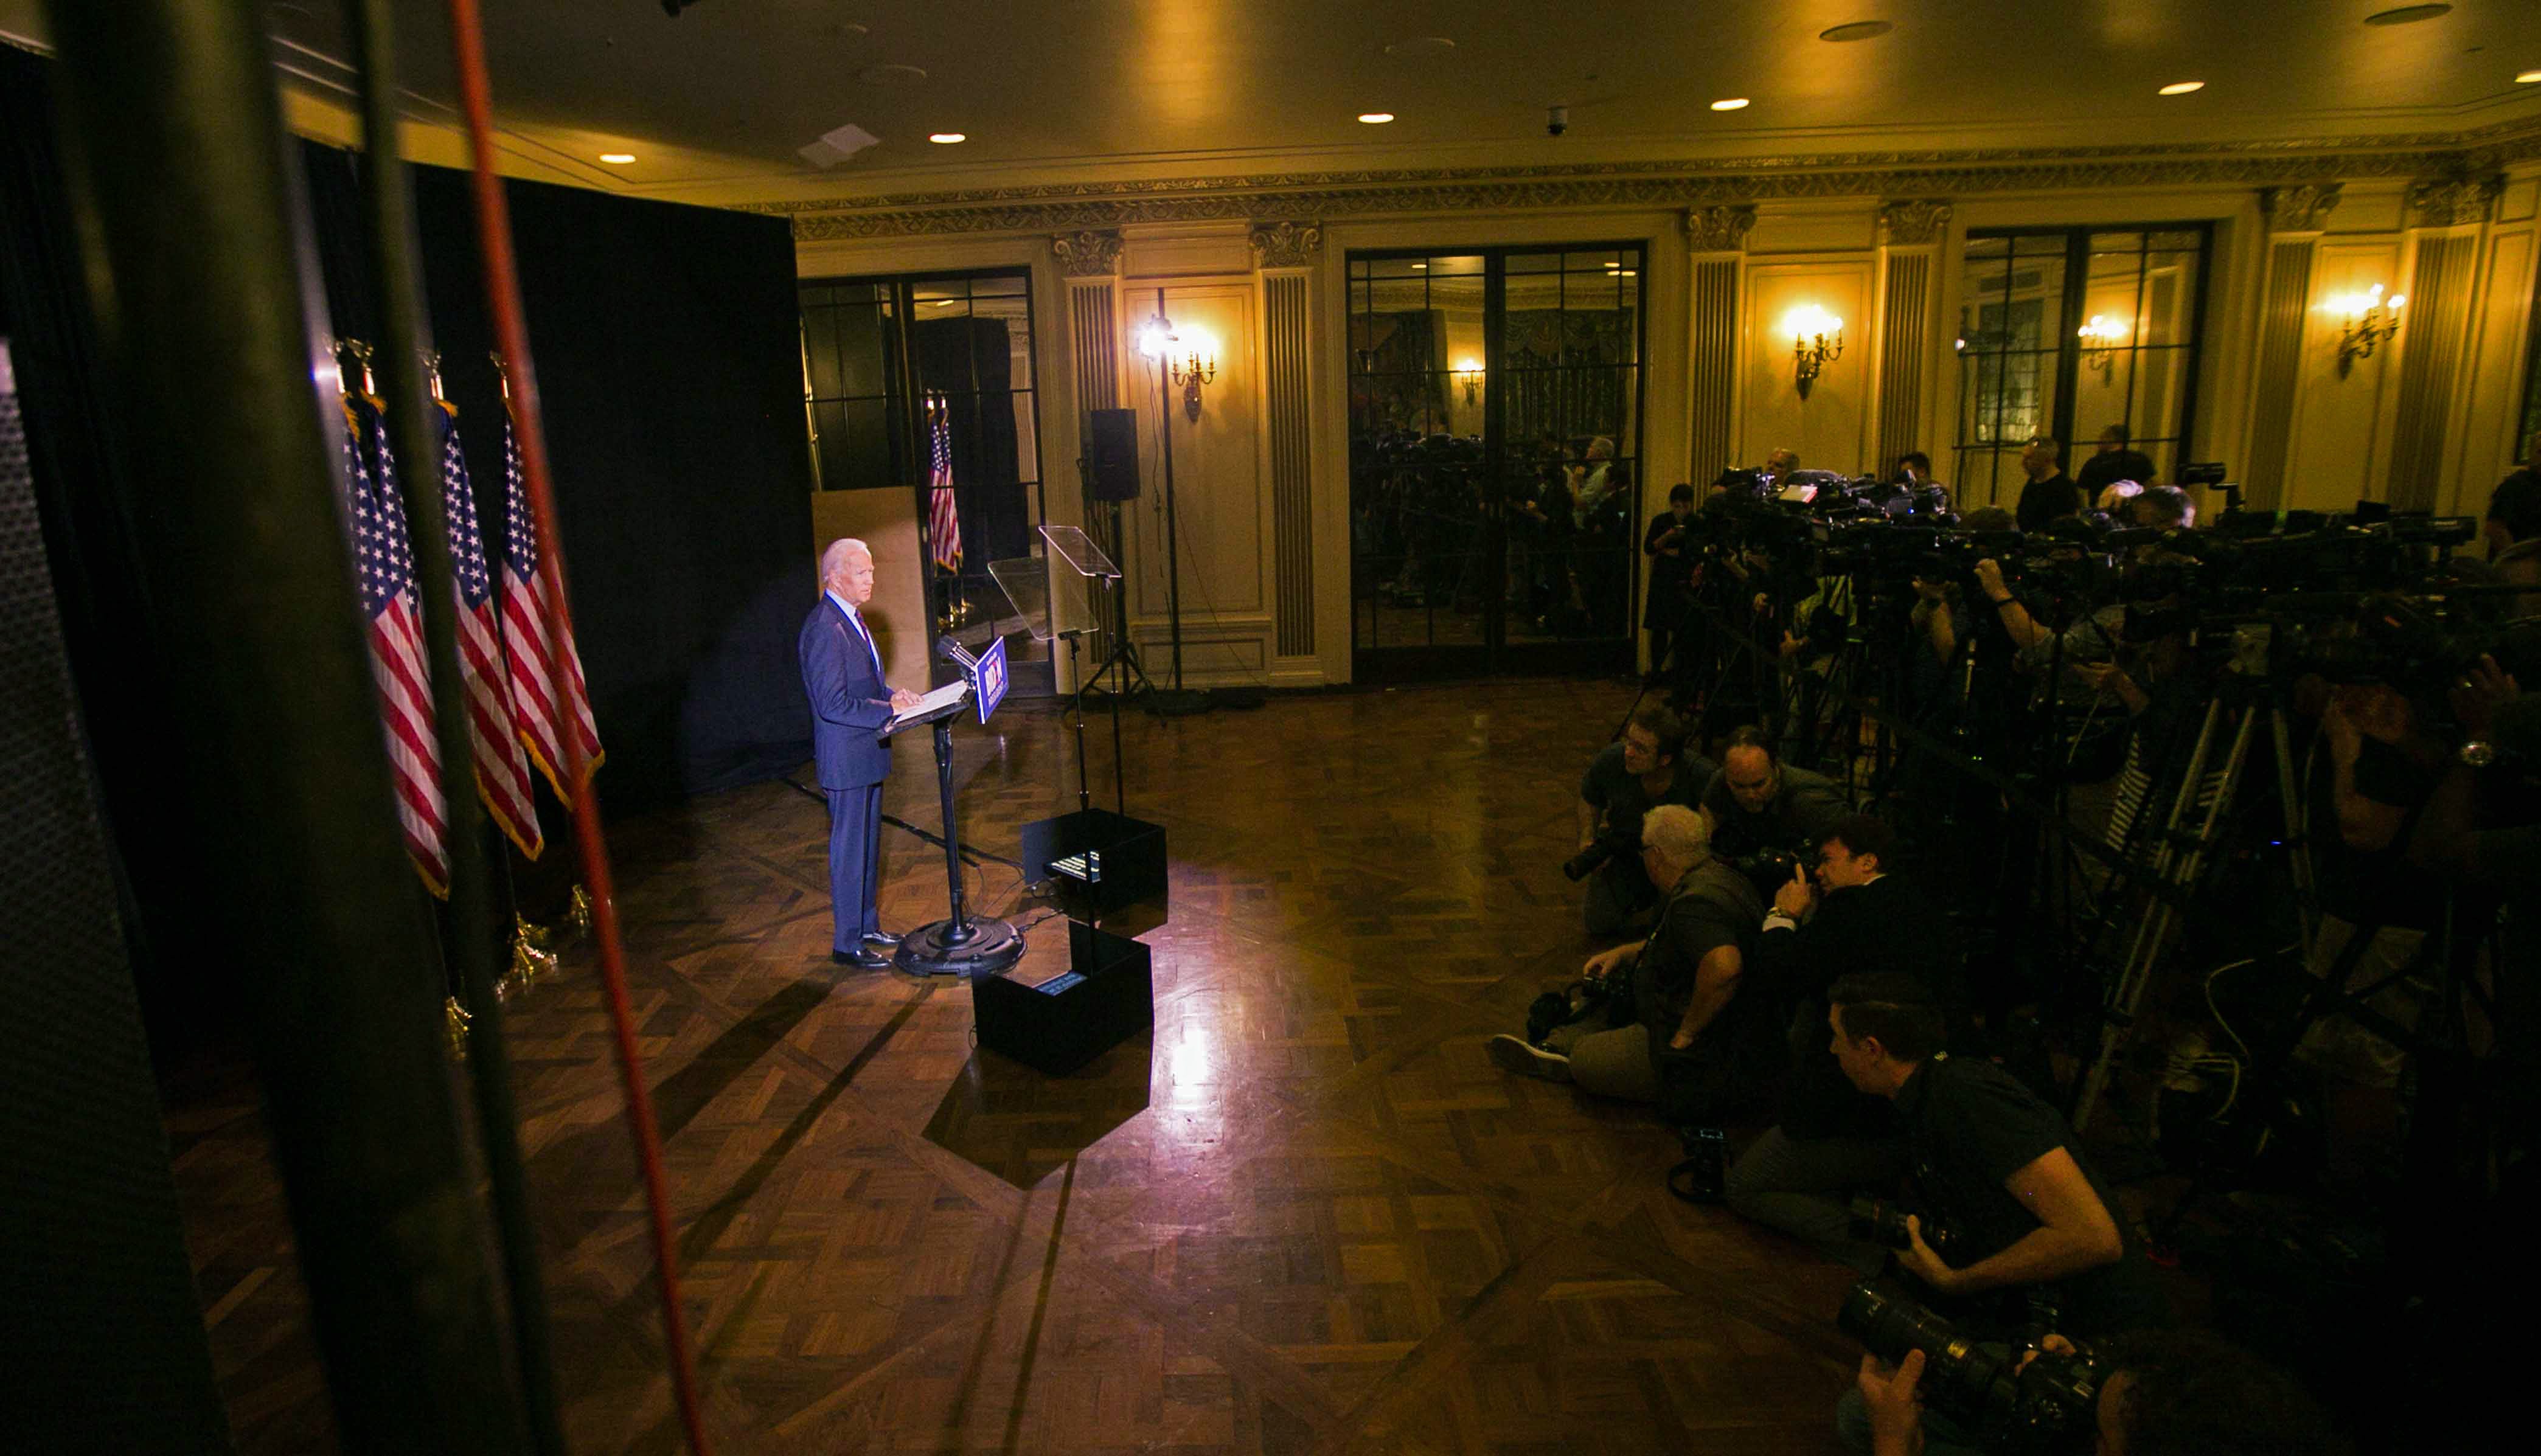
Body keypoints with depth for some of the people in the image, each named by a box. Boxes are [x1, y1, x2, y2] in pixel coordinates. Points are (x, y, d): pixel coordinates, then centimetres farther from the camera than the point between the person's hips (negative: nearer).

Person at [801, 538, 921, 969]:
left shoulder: (852, 618, 11)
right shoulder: (825, 629, -21)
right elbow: (833, 703, -25)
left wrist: (892, 693, 4)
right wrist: (890, 709, -22)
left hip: (867, 754, 10)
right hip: (846, 758, -10)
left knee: (868, 846, 19)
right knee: (850, 849, 1)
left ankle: (866, 925, 32)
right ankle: (847, 942, 12)